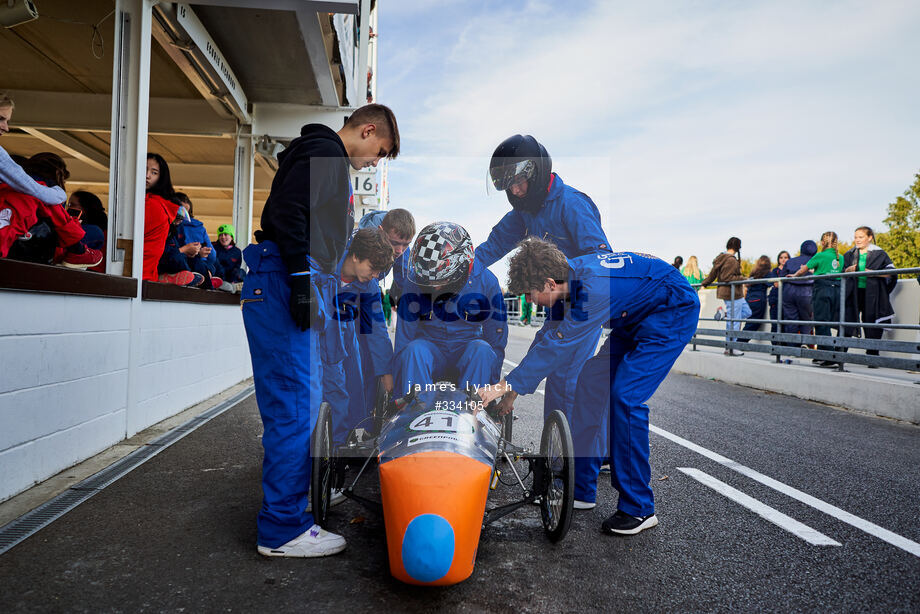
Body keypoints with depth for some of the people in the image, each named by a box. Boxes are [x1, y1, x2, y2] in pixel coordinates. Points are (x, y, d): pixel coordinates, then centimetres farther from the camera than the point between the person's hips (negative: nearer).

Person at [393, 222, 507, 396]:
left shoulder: (486, 282, -12)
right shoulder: (414, 282, -10)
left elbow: (497, 339, -4)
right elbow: (404, 337, -6)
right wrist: (399, 396, -8)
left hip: (468, 345, 0)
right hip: (429, 346, 0)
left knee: (482, 350, -32)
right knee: (413, 350, -32)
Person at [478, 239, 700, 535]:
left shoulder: (594, 289, -35)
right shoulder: (568, 277, -8)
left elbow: (558, 347, -35)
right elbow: (549, 336, 0)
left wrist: (507, 385, -30)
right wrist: (512, 391, 1)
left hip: (674, 312, -9)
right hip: (634, 319, 9)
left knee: (625, 396, -18)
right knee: (592, 383, 3)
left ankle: (639, 509, -6)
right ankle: (580, 489, 13)